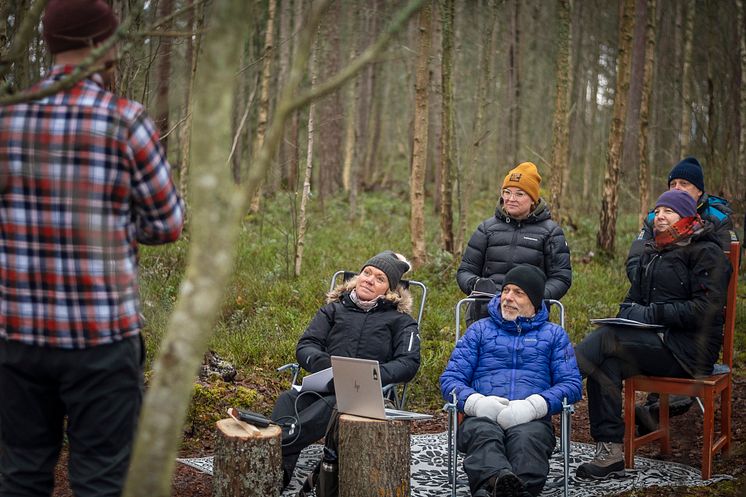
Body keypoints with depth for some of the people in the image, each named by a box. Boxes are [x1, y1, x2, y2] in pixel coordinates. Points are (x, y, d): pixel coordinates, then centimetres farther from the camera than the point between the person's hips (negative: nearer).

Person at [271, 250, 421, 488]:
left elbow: (409, 362, 3)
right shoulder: (335, 309, 25)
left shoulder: (400, 320, 18)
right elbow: (305, 346, 15)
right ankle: (278, 472, -51)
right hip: (325, 384, 3)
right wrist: (326, 365, -10)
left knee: (331, 404, -38)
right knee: (288, 399, -32)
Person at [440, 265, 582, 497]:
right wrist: (476, 402, -9)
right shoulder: (480, 330, 25)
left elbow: (572, 384, 9)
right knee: (484, 434, -38)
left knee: (527, 439, -38)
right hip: (482, 416, 0)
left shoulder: (554, 334, 23)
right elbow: (450, 378, 15)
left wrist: (532, 406, -11)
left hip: (531, 419, 0)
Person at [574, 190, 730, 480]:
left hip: (688, 348, -6)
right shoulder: (651, 253, 23)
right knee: (608, 363, -24)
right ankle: (610, 452, -26)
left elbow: (706, 309, -13)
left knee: (605, 340, -27)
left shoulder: (706, 252, -2)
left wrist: (652, 313, -15)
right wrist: (628, 315, -1)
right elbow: (632, 301, 24)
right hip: (656, 341, 7)